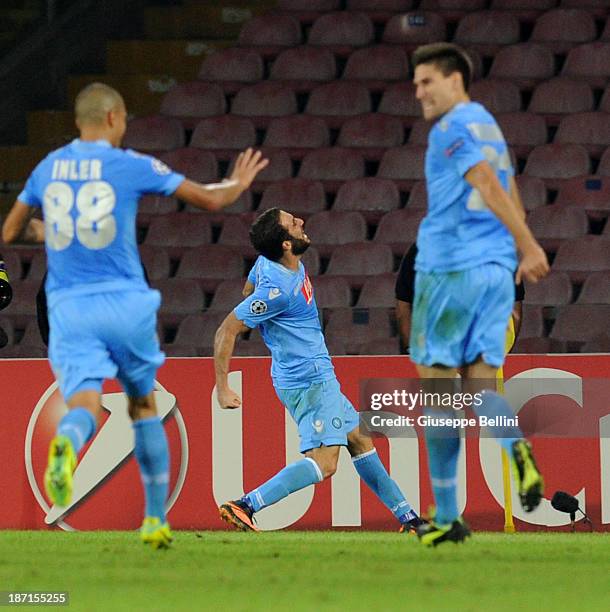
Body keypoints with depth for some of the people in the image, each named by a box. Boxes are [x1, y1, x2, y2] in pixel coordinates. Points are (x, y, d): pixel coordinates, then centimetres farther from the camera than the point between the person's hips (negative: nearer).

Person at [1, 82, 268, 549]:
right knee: (144, 408, 18)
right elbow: (210, 199, 5)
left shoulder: (47, 168, 9)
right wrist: (238, 184, 28)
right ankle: (156, 520, 20)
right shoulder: (132, 166, -2)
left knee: (84, 406, -10)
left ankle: (66, 448, -48)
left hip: (68, 306, 1)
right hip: (125, 301, -1)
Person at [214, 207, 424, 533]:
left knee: (358, 440, 19)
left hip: (317, 375, 11)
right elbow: (226, 331, -24)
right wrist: (222, 388, -21)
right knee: (323, 463, -16)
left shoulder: (268, 262, 0)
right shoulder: (277, 289, -27)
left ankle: (407, 517, 29)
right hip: (309, 381, -11)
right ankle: (245, 506, -22)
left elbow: (249, 290, 21)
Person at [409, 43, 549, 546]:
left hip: (451, 269, -8)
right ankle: (517, 449, -29)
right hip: (496, 268, 8)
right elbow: (508, 198, 22)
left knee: (439, 386, 0)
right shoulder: (490, 128, 19)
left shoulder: (452, 128, -8)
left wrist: (528, 248, -27)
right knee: (480, 384, 5)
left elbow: (490, 187, -20)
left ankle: (447, 517, 1)